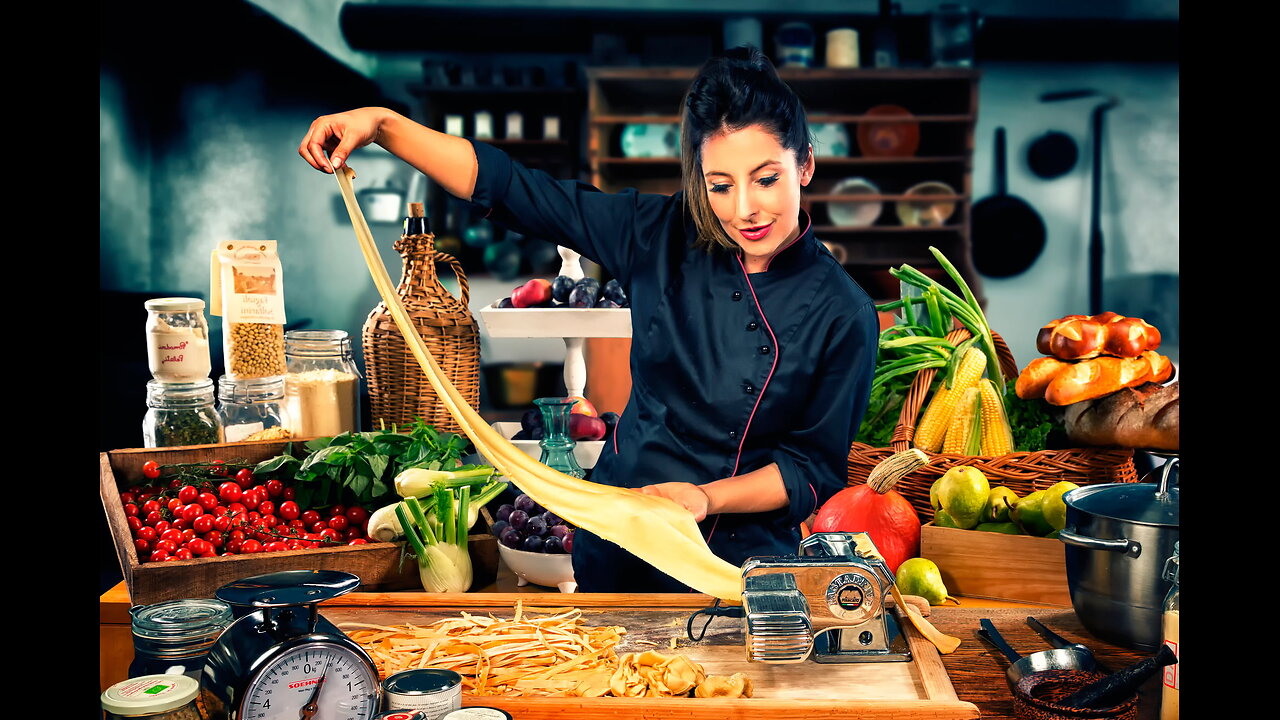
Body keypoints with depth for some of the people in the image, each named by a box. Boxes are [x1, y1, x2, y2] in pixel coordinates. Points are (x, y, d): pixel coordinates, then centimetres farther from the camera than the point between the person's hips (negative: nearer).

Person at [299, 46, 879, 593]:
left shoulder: (843, 315, -13)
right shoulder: (661, 237, -8)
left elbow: (816, 468, -5)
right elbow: (508, 187, -5)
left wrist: (707, 497, -19)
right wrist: (381, 125, -11)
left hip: (740, 568, -2)